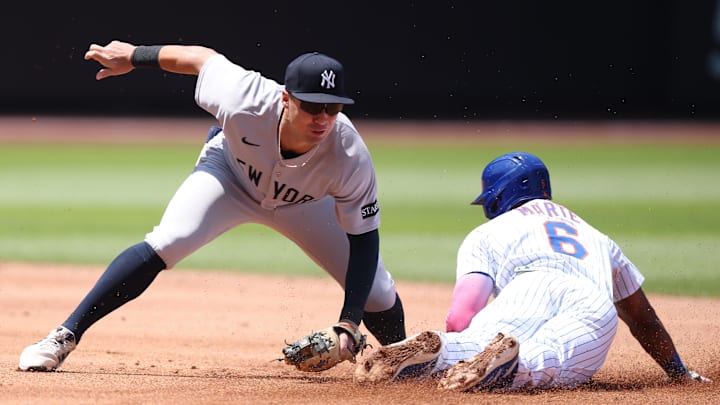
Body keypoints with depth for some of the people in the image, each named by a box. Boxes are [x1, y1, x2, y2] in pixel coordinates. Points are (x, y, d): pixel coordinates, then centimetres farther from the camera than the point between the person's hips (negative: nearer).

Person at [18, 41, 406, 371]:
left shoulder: (350, 158, -38)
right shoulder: (245, 102, -41)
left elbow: (364, 238, -28)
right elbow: (202, 57, -21)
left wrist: (349, 324, -36)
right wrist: (134, 56, -4)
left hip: (301, 203, 1)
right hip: (229, 174, -1)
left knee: (377, 293, -3)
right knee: (165, 244, -26)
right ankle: (64, 336, -18)